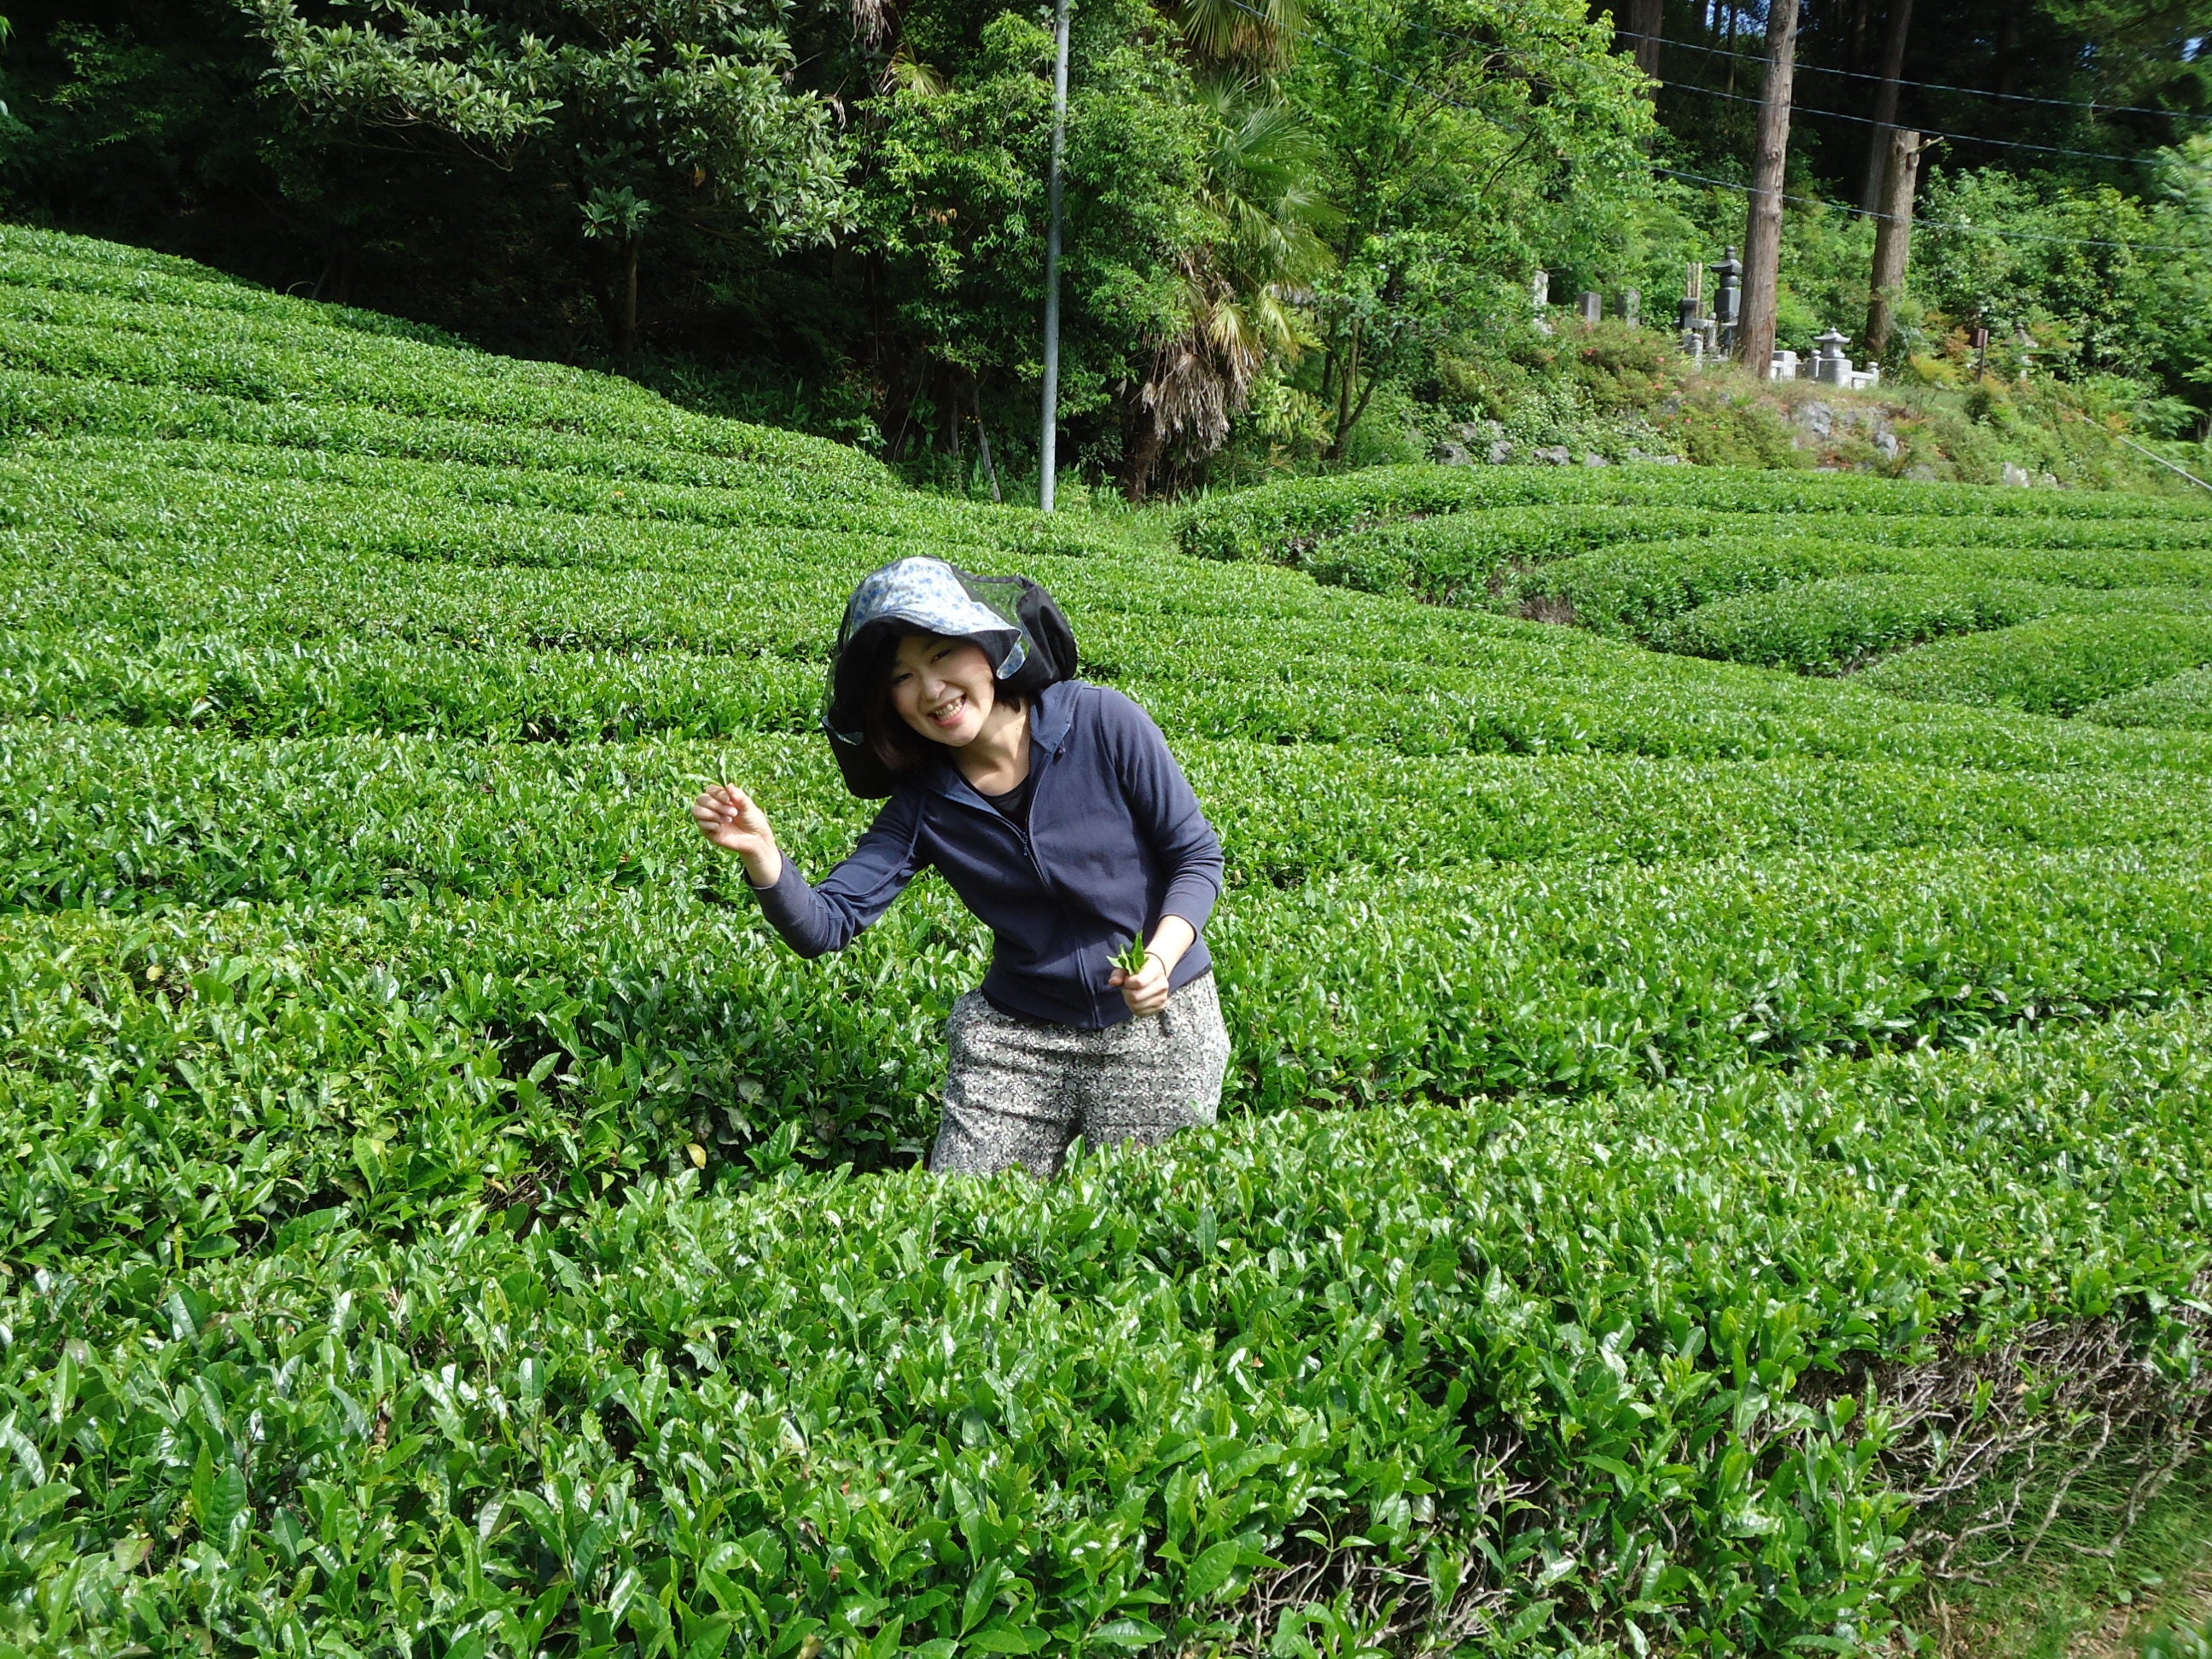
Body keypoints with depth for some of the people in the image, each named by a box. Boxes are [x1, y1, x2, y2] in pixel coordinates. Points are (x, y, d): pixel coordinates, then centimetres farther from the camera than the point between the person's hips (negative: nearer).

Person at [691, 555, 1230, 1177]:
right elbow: (824, 926, -11)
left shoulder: (1103, 722, -12)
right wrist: (761, 854, -30)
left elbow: (1196, 856, -6)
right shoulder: (923, 803, -5)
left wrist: (1161, 956, -23)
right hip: (1017, 1037, 2)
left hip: (1160, 1023, -2)